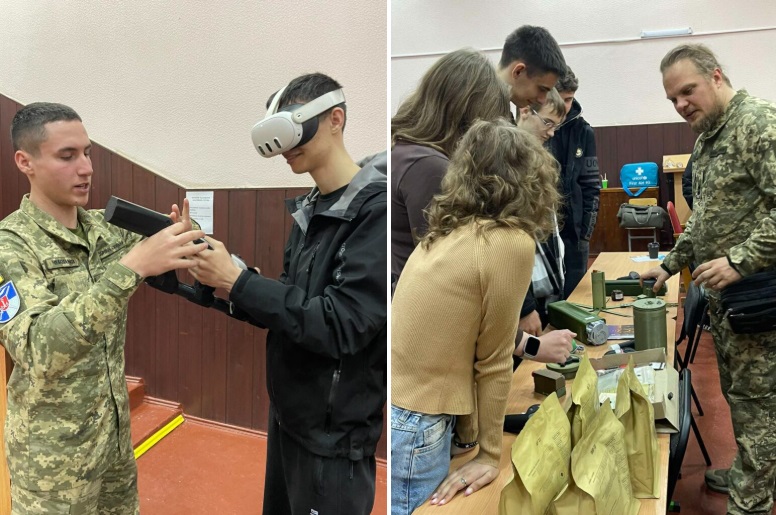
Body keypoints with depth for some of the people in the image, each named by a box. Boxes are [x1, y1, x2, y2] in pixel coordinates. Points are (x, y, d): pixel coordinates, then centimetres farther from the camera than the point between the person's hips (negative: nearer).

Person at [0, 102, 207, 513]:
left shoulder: (105, 229, 0)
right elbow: (37, 351, -32)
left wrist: (180, 242, -18)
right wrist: (129, 268, -41)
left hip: (115, 429, 6)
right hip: (54, 450, -5)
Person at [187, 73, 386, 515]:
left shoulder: (377, 210, -20)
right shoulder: (309, 210, 6)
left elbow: (339, 326, -26)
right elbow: (289, 303, 8)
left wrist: (236, 280, -23)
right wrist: (216, 280, -7)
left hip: (333, 433, -8)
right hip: (288, 414, 8)